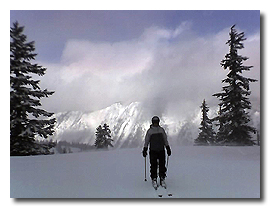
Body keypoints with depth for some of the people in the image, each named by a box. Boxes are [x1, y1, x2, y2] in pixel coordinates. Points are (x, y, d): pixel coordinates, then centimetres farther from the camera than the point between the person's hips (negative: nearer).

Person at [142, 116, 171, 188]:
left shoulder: (161, 130, 7)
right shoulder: (149, 131, 1)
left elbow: (165, 140, 13)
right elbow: (146, 141, 6)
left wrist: (168, 149, 11)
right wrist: (144, 150, 2)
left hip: (161, 150, 2)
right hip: (153, 151, -2)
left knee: (162, 165, 0)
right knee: (153, 166, -3)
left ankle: (162, 179, 10)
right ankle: (154, 180, 8)